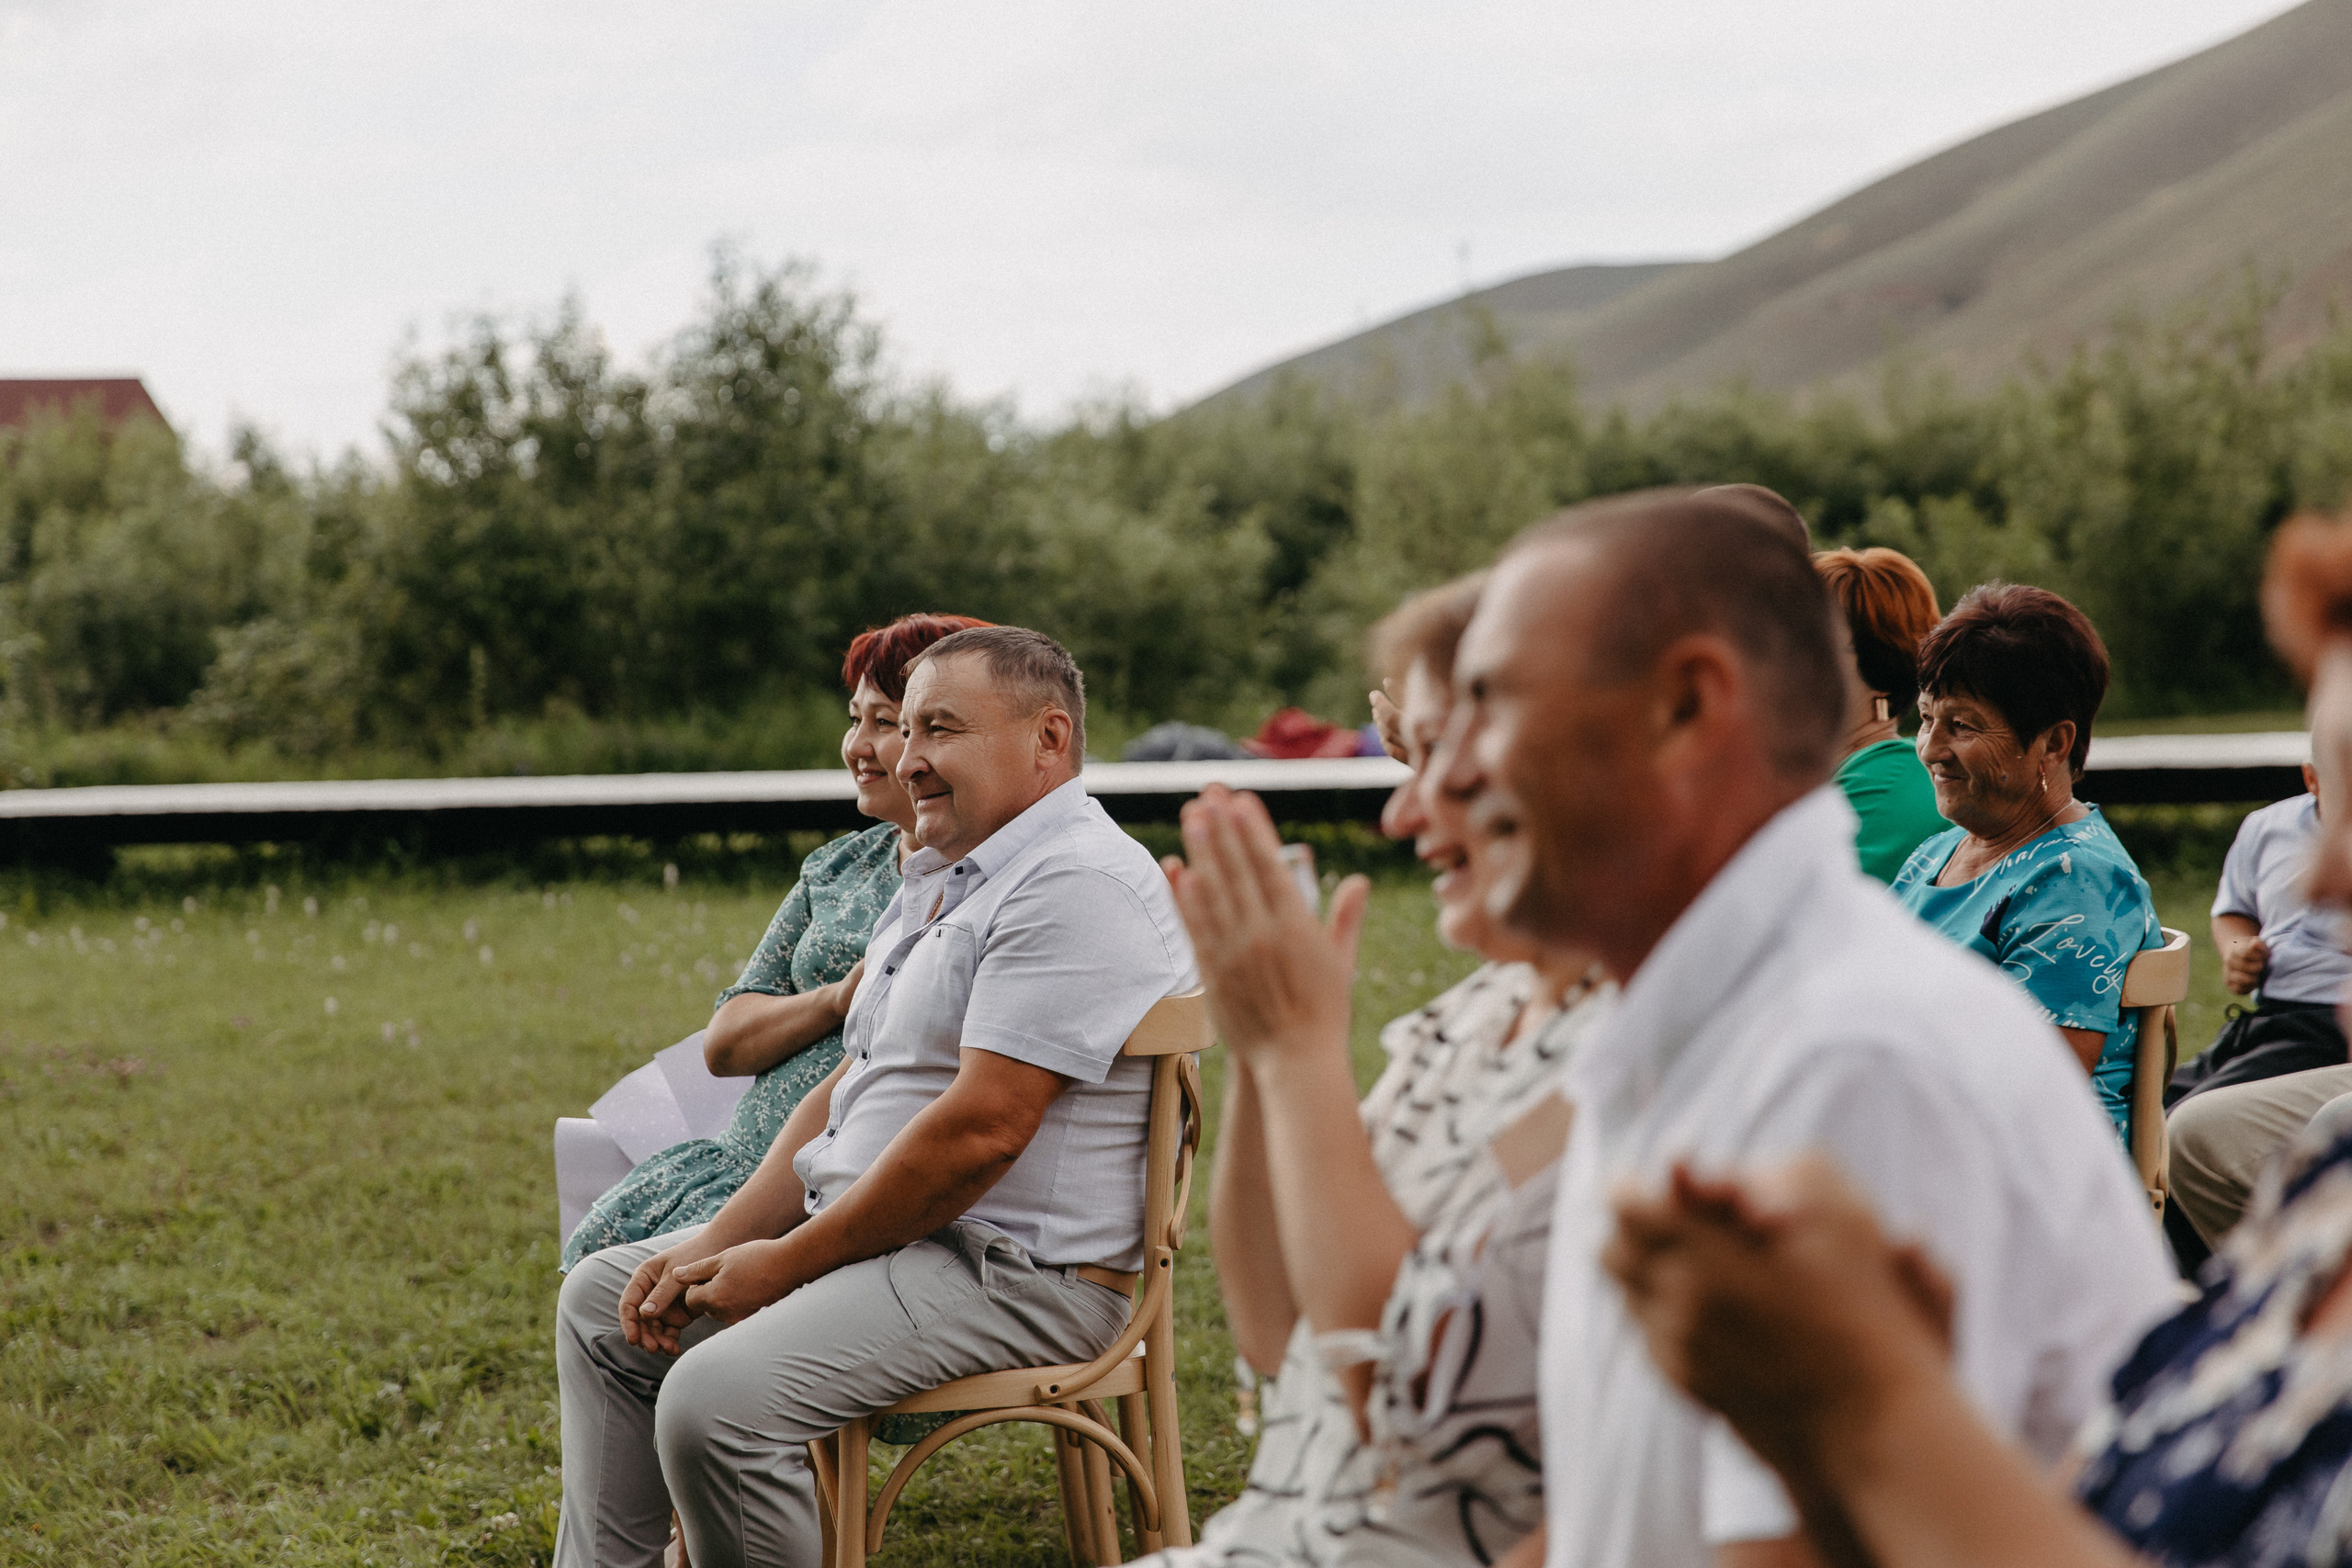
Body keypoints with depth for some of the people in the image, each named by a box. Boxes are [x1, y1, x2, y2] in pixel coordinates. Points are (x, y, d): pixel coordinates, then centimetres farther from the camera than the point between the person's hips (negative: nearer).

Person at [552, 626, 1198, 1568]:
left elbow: (982, 1129, -24)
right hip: (859, 1232, 11)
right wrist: (718, 1243, 4)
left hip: (1015, 1273, -11)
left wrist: (785, 1263, -16)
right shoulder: (938, 881, 18)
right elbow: (848, 1092, 17)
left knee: (715, 1400, -29)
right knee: (601, 1302, 16)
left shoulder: (1075, 887, -18)